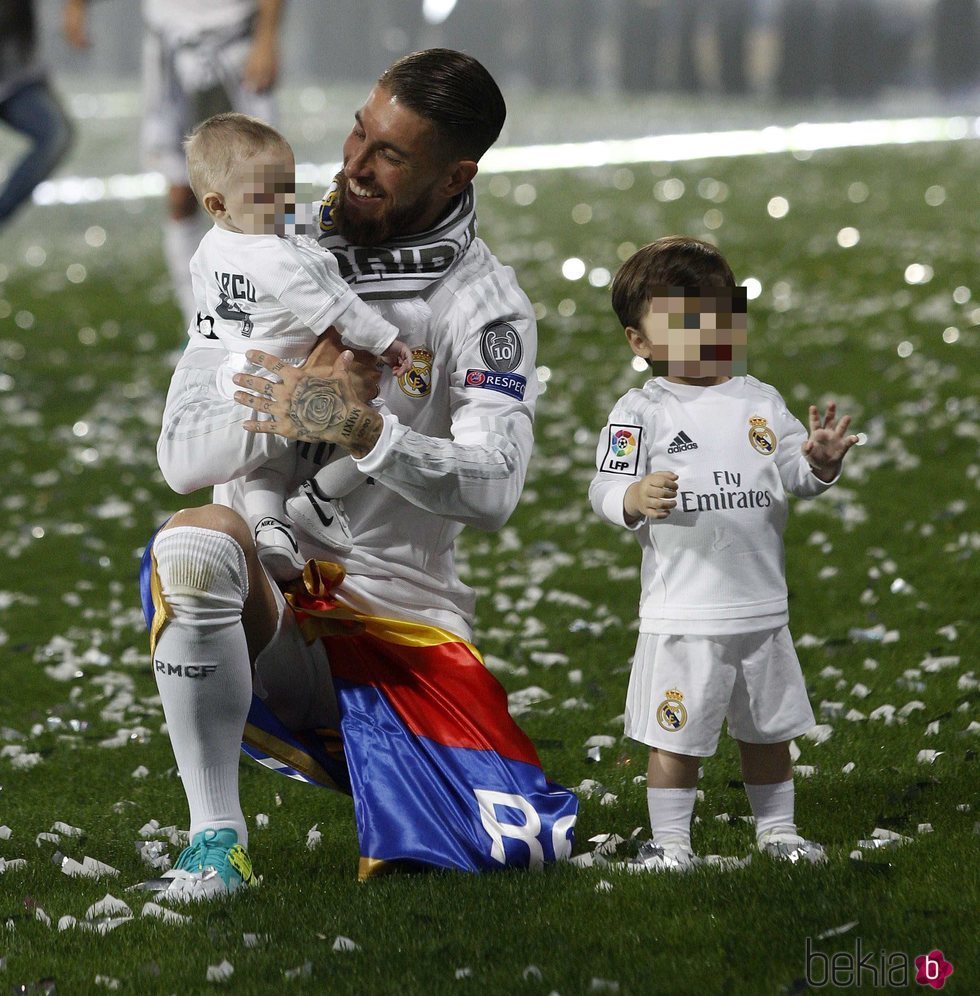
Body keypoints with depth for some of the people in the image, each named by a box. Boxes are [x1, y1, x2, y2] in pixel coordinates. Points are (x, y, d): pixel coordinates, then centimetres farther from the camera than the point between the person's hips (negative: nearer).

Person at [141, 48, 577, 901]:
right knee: (197, 541, -35)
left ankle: (358, 757, 20)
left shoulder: (488, 307, -3)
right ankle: (216, 837, -21)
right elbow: (182, 456, -5)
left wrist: (362, 430, -34)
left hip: (402, 620, 0)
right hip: (262, 607, 0)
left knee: (524, 844, -16)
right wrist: (301, 404, -24)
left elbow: (491, 490, -18)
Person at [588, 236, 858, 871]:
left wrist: (820, 463, -15)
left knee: (768, 728, 16)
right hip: (683, 612, -4)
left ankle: (777, 829, 31)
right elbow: (604, 489, -11)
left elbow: (795, 473, 7)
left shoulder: (761, 401, 8)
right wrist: (633, 499, -33)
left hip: (762, 606, 4)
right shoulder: (642, 411, -5)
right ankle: (670, 840, 12)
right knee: (676, 735, 0)